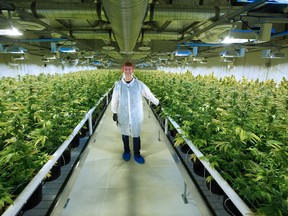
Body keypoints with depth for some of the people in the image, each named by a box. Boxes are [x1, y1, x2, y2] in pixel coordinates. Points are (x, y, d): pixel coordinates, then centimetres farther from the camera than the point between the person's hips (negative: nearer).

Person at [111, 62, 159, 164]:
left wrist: (158, 103, 13)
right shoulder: (118, 85, -9)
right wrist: (114, 113, 6)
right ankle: (126, 151, 42)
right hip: (123, 116, 1)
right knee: (125, 134, 19)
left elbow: (149, 95, 3)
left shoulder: (139, 84, -11)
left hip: (136, 116, -1)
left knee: (136, 136, 11)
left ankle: (137, 154, 32)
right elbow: (114, 100, 2)